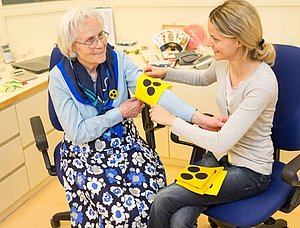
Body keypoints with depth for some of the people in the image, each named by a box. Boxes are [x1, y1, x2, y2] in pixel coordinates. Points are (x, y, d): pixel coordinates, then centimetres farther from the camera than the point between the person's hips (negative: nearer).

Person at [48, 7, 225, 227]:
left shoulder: (118, 60, -7)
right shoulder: (60, 77, -14)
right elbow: (78, 133, -14)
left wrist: (198, 117, -31)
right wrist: (120, 113, -14)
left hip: (125, 142, 3)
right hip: (86, 153, -2)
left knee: (154, 196, -18)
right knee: (122, 209, -21)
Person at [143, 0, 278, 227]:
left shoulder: (263, 83, -29)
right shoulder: (224, 63, -7)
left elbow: (221, 143, -31)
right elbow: (202, 78, 20)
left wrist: (172, 120, -24)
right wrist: (165, 72, 7)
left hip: (250, 170, -6)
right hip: (220, 155, 6)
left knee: (164, 200, -16)